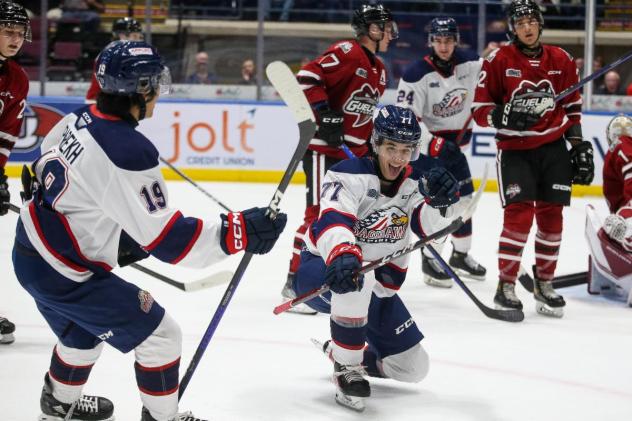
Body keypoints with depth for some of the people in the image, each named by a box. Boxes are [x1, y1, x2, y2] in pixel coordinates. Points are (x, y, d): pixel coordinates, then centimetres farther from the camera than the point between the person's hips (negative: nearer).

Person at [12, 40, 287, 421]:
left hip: (31, 252, 9)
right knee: (160, 336, 4)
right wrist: (237, 233, -25)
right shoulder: (129, 153, -28)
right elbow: (166, 239, -26)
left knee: (84, 330, 34)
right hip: (64, 274, -9)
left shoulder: (81, 119, -1)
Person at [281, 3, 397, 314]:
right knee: (319, 213, -14)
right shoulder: (346, 53, -13)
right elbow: (307, 77, -23)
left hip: (353, 152, 10)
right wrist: (324, 114, -26)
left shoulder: (379, 70, 16)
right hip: (323, 146, -10)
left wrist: (373, 147, 16)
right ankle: (295, 282, -8)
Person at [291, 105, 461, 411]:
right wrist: (343, 256, -61)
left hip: (376, 286, 7)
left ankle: (340, 350, 31)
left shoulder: (411, 184, -1)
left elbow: (429, 225, -13)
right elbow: (333, 222, -40)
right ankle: (346, 369, -27)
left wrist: (440, 200, -35)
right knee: (359, 277, -44)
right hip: (320, 272, -7)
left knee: (412, 367, 5)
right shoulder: (349, 176, -23)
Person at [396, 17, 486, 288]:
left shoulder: (470, 63, -9)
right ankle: (430, 260, 0)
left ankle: (461, 255, 32)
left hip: (455, 141, 6)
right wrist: (434, 144, -32)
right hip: (424, 142, -6)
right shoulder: (416, 74, -23)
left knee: (463, 197, 14)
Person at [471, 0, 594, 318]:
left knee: (551, 214, 4)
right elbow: (480, 109, -6)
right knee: (519, 214, -14)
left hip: (553, 148, 4)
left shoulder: (561, 60, 5)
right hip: (514, 149, -4)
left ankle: (544, 283, 18)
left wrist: (579, 147, 9)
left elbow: (572, 107, 13)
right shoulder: (498, 61, -6)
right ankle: (505, 285, -4)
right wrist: (507, 116, -24)